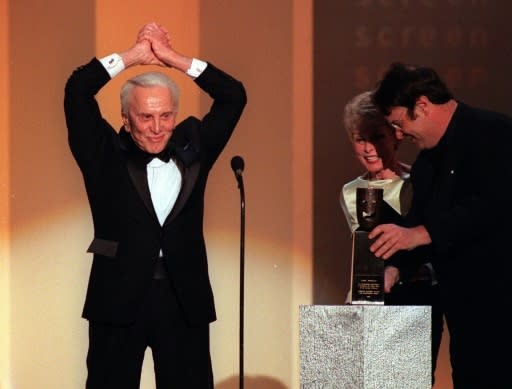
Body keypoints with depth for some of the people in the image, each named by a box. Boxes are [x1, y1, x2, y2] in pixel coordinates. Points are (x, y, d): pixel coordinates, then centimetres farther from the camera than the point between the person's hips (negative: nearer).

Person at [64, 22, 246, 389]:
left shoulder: (192, 147, 10)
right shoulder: (106, 153, 4)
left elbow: (234, 95, 7)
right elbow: (77, 91, -4)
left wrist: (174, 58, 3)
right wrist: (133, 55, 1)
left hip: (184, 297, 2)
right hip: (119, 295, -2)